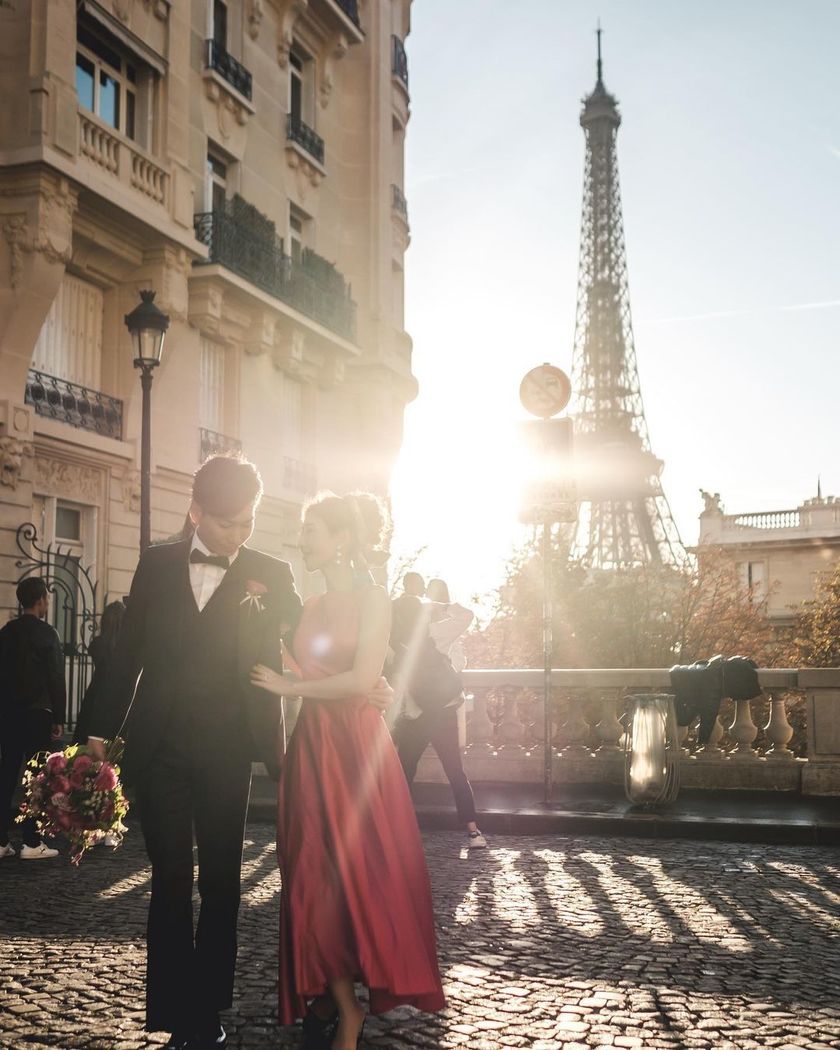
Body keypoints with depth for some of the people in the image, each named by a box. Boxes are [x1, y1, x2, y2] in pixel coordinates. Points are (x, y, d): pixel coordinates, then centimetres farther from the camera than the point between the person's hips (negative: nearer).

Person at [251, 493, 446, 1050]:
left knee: (362, 872, 2)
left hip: (356, 746, -6)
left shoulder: (372, 597, -4)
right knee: (316, 878, 4)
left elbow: (363, 678, -15)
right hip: (311, 748, 6)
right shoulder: (312, 606, 14)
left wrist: (292, 687, -7)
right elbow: (304, 674, 9)